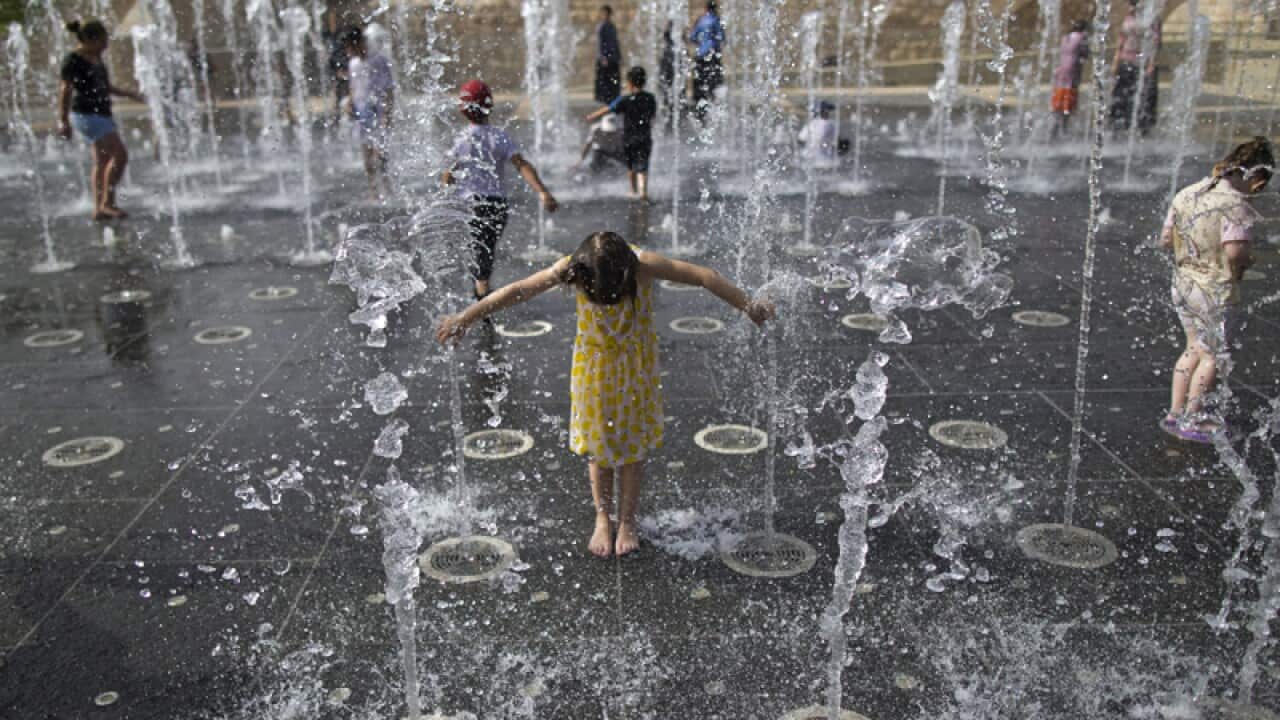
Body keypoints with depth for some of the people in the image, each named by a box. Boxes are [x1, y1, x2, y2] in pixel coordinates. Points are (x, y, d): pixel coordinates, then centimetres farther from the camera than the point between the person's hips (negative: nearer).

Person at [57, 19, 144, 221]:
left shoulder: (96, 57, 12)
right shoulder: (73, 60, -13)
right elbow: (65, 90, -15)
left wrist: (128, 94, 22)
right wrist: (63, 121, -18)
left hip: (102, 114, 9)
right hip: (86, 115, -9)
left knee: (102, 161, 8)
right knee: (120, 155, -16)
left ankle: (98, 209, 12)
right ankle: (107, 202, -10)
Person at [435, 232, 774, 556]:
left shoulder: (643, 265, -29)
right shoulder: (572, 268, -25)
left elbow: (704, 277, -22)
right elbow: (518, 291, -19)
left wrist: (748, 305, -19)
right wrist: (465, 317, -15)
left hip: (637, 364, -1)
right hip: (594, 364, 1)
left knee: (633, 442, 7)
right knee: (597, 442, 8)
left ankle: (627, 520, 24)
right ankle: (602, 518, 26)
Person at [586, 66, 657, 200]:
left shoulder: (625, 100, -9)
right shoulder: (651, 99, 1)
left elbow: (606, 110, -5)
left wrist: (591, 117, 7)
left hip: (628, 139, -1)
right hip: (645, 139, 1)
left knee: (630, 166, 17)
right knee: (642, 166, -5)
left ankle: (634, 191, 32)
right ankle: (643, 191, -25)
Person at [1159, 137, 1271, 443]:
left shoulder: (1188, 193, 4)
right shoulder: (1234, 205, -19)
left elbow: (1165, 238, 9)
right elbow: (1234, 251, -28)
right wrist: (1246, 260, -7)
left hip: (1183, 281, 7)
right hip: (1215, 291, -7)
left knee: (1195, 348, 20)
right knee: (1213, 356, 9)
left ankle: (1175, 412, 24)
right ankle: (1190, 420, 16)